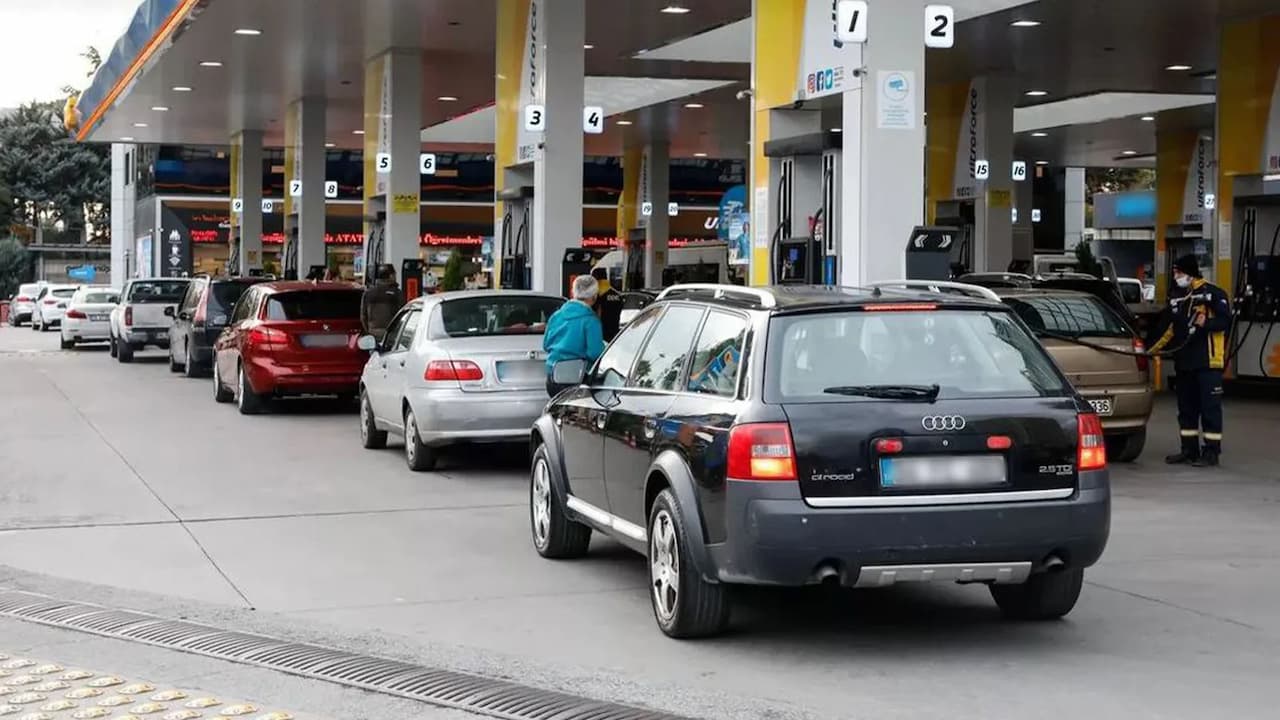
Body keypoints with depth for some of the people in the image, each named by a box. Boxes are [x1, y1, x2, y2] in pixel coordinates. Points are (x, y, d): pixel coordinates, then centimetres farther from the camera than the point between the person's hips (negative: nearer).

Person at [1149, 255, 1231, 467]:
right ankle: (1189, 450, 20)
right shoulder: (1176, 296, 15)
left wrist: (1206, 324, -27)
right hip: (1183, 361, 8)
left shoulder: (1212, 293, -8)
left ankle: (1211, 451, 0)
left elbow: (1225, 320, -12)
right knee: (1186, 407, 12)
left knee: (1210, 406, -4)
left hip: (1207, 362, -8)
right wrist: (1157, 347, 19)